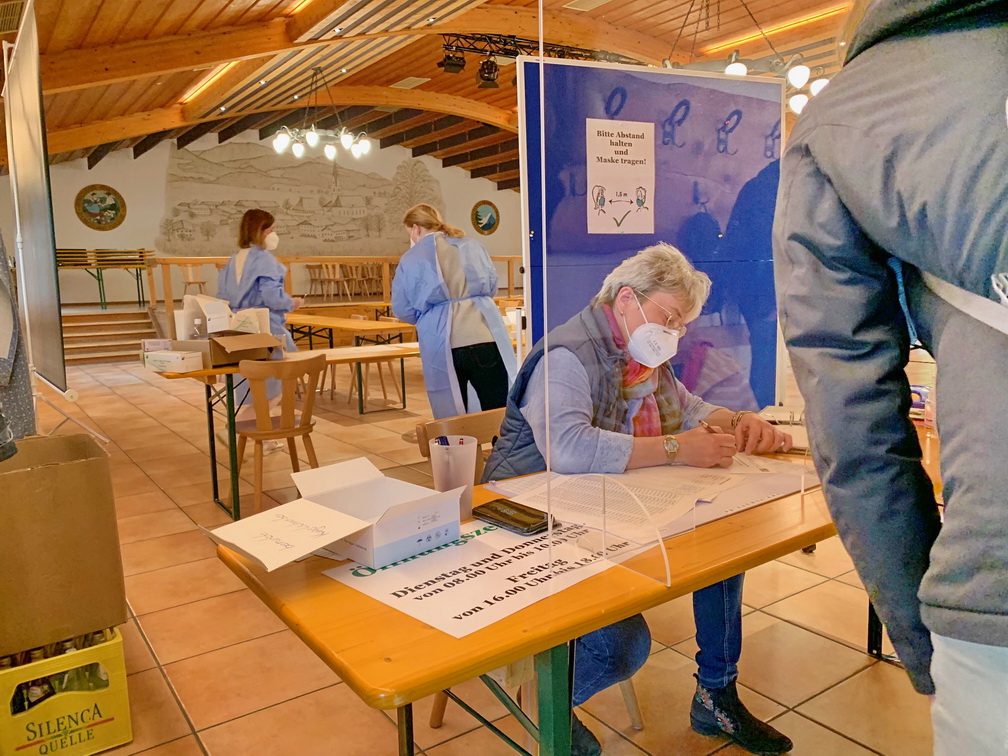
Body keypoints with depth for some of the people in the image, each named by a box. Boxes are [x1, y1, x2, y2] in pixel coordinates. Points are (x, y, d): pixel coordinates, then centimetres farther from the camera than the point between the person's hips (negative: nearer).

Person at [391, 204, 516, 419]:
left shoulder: (410, 259, 5)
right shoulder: (471, 245, 10)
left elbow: (402, 309, 7)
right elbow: (492, 286, 17)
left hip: (441, 346, -1)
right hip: (485, 337, 1)